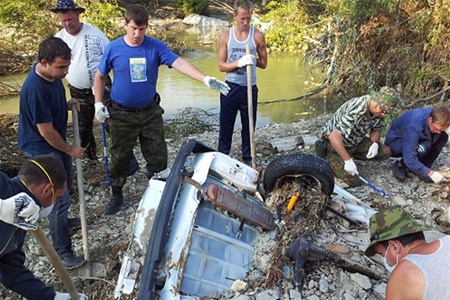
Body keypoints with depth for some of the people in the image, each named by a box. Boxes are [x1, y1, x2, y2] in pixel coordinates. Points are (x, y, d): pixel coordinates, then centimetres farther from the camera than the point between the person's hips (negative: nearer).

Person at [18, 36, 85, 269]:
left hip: (57, 142, 9)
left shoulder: (52, 75, -5)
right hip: (42, 149, -9)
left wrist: (68, 104, -3)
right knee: (60, 198, -5)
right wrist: (70, 150, -11)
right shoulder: (35, 89, -32)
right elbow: (46, 131, -24)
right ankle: (62, 252, 8)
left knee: (64, 186, 25)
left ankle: (61, 220, 50)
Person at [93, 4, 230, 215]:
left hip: (150, 112, 1)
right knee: (119, 157, 11)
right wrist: (98, 103, -4)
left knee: (158, 157, 8)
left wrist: (205, 79, -37)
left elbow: (179, 63, -22)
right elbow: (100, 76, 6)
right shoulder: (113, 48, -7)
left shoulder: (156, 47, -8)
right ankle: (116, 195, 33)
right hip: (122, 114, 0)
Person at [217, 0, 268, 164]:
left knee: (248, 127, 12)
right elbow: (221, 66, -5)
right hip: (230, 87, 0)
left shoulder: (257, 36, -4)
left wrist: (252, 60, -11)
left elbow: (263, 63, 4)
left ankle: (248, 160, 25)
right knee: (225, 126, 9)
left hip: (249, 88, 0)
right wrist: (239, 62, -20)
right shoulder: (226, 36, -3)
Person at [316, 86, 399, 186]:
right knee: (354, 180, -18)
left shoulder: (379, 110, -10)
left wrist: (375, 143, -13)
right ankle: (328, 159, 4)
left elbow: (376, 129, 8)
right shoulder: (356, 110, -35)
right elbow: (334, 136, -39)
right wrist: (348, 160, -38)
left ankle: (350, 154, 8)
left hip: (356, 142, 8)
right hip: (335, 143, -8)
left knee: (386, 152, -6)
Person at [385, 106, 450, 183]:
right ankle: (400, 166, -9)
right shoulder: (414, 126, -38)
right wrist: (429, 173, -33)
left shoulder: (434, 115, -19)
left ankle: (424, 167, -6)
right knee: (422, 149, -36)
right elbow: (409, 160, -38)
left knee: (443, 136, -15)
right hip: (395, 143, -7)